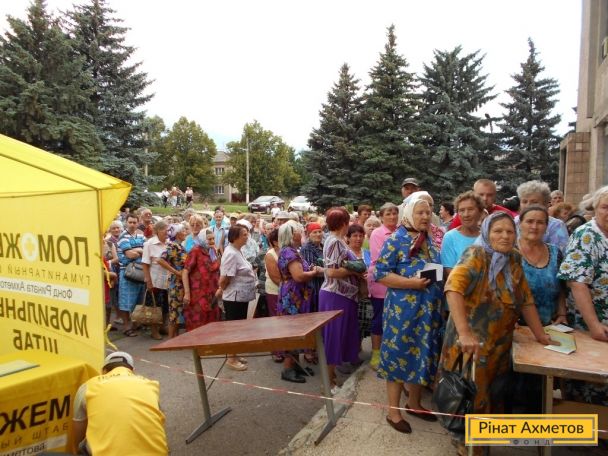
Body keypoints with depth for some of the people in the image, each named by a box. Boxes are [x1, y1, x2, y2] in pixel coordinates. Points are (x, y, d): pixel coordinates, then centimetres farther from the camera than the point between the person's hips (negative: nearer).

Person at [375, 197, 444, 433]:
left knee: (422, 354, 15)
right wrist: (411, 283, -22)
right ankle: (394, 412, 15)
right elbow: (380, 273, -15)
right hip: (402, 309, -7)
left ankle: (414, 404, 33)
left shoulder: (430, 241, 12)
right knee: (399, 354, 1)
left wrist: (441, 275, 0)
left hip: (428, 309, 7)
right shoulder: (396, 240, -10)